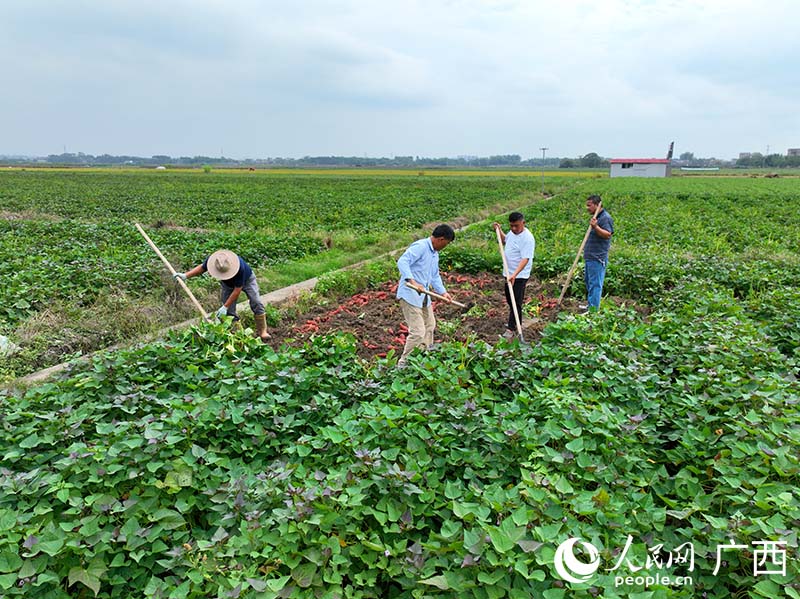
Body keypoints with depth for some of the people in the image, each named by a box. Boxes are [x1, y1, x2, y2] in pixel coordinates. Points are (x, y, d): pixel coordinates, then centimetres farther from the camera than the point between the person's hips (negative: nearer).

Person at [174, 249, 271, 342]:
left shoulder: (240, 267, -46)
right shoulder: (211, 260, -34)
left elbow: (237, 290, -37)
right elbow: (202, 268, -9)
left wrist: (225, 307, -34)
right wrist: (185, 275, -21)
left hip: (247, 280, -4)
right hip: (227, 284, 4)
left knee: (256, 304, -11)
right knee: (229, 311, -1)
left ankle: (262, 331, 0)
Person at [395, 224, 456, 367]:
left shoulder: (435, 253, 15)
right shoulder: (420, 246, -17)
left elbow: (435, 275, 25)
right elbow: (402, 262, -30)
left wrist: (443, 292, 14)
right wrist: (412, 281, -41)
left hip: (424, 296, 11)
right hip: (410, 295, -11)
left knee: (429, 326, 24)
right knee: (418, 332, -12)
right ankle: (403, 364, 2)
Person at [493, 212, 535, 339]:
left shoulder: (527, 238, -23)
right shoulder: (512, 232, 4)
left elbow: (525, 259, -30)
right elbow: (505, 240, 28)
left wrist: (514, 275, -39)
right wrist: (499, 231, 11)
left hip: (519, 276, -9)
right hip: (509, 274, 9)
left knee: (516, 303, -4)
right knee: (509, 300, 20)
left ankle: (511, 328, 2)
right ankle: (517, 322, 36)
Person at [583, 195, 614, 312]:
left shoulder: (606, 218, -13)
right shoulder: (595, 217, 18)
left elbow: (608, 234, -23)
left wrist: (595, 227, -33)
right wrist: (585, 247, 22)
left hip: (597, 258, -10)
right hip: (589, 257, 10)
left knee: (595, 283, -7)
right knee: (588, 281, 18)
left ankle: (593, 309, -4)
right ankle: (589, 304, 29)